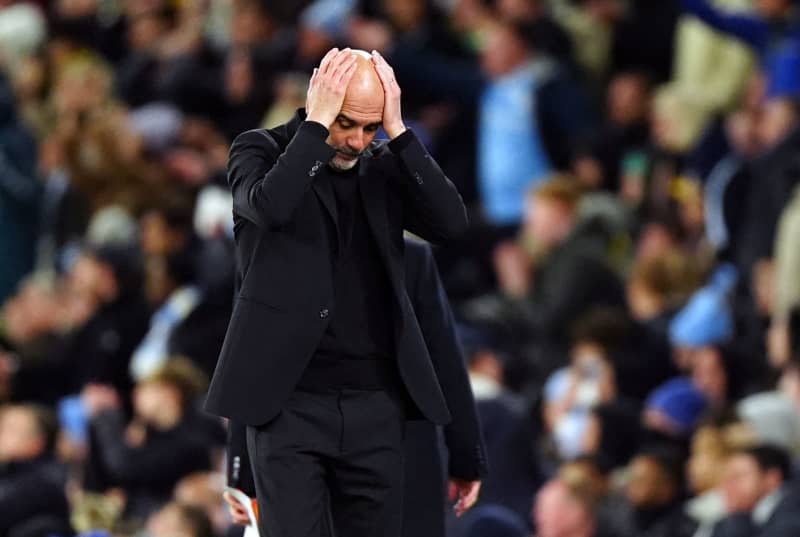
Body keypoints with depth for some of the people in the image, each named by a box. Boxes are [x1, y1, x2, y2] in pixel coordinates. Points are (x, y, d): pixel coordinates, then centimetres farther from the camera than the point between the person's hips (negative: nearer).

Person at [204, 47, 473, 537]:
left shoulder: (385, 166, 10)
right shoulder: (262, 150, 1)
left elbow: (452, 223, -6)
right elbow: (268, 205, -21)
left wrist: (397, 130, -8)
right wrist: (318, 123, -16)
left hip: (375, 402, 3)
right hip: (290, 399, -3)